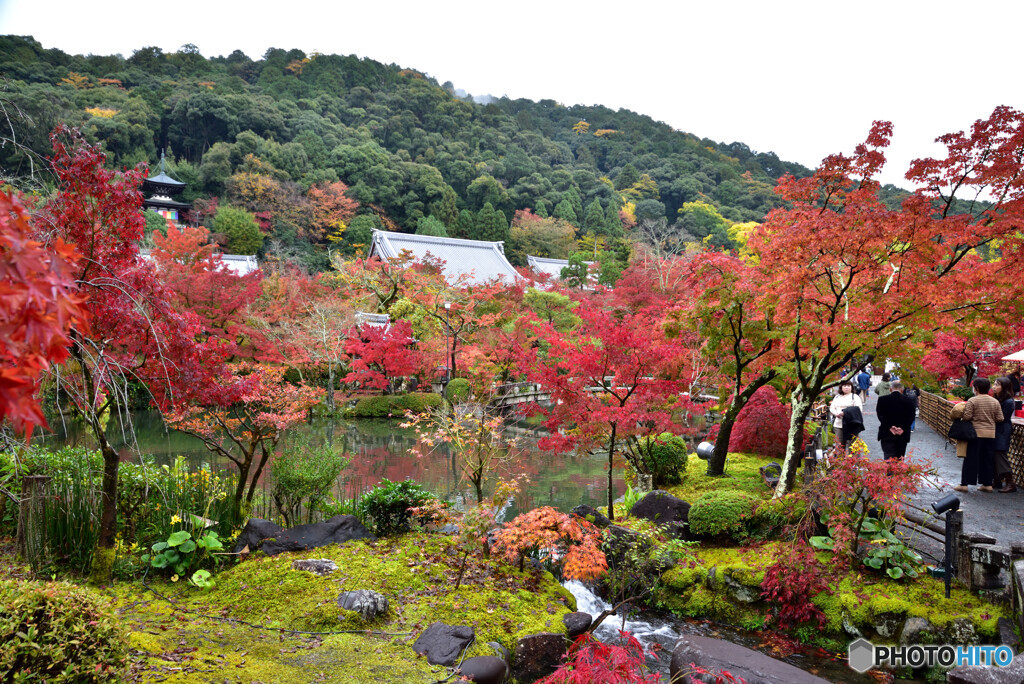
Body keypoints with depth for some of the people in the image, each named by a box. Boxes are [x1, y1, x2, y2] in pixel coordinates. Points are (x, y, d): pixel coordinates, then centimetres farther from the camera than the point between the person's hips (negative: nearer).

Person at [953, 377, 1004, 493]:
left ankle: (964, 484, 0)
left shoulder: (972, 401, -10)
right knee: (987, 460, 12)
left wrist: (960, 415, 5)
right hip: (991, 434, 4)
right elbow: (1000, 419, 4)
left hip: (976, 433, -4)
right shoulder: (995, 402, 5)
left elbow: (967, 417, -15)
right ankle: (987, 484, 16)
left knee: (971, 460, -1)